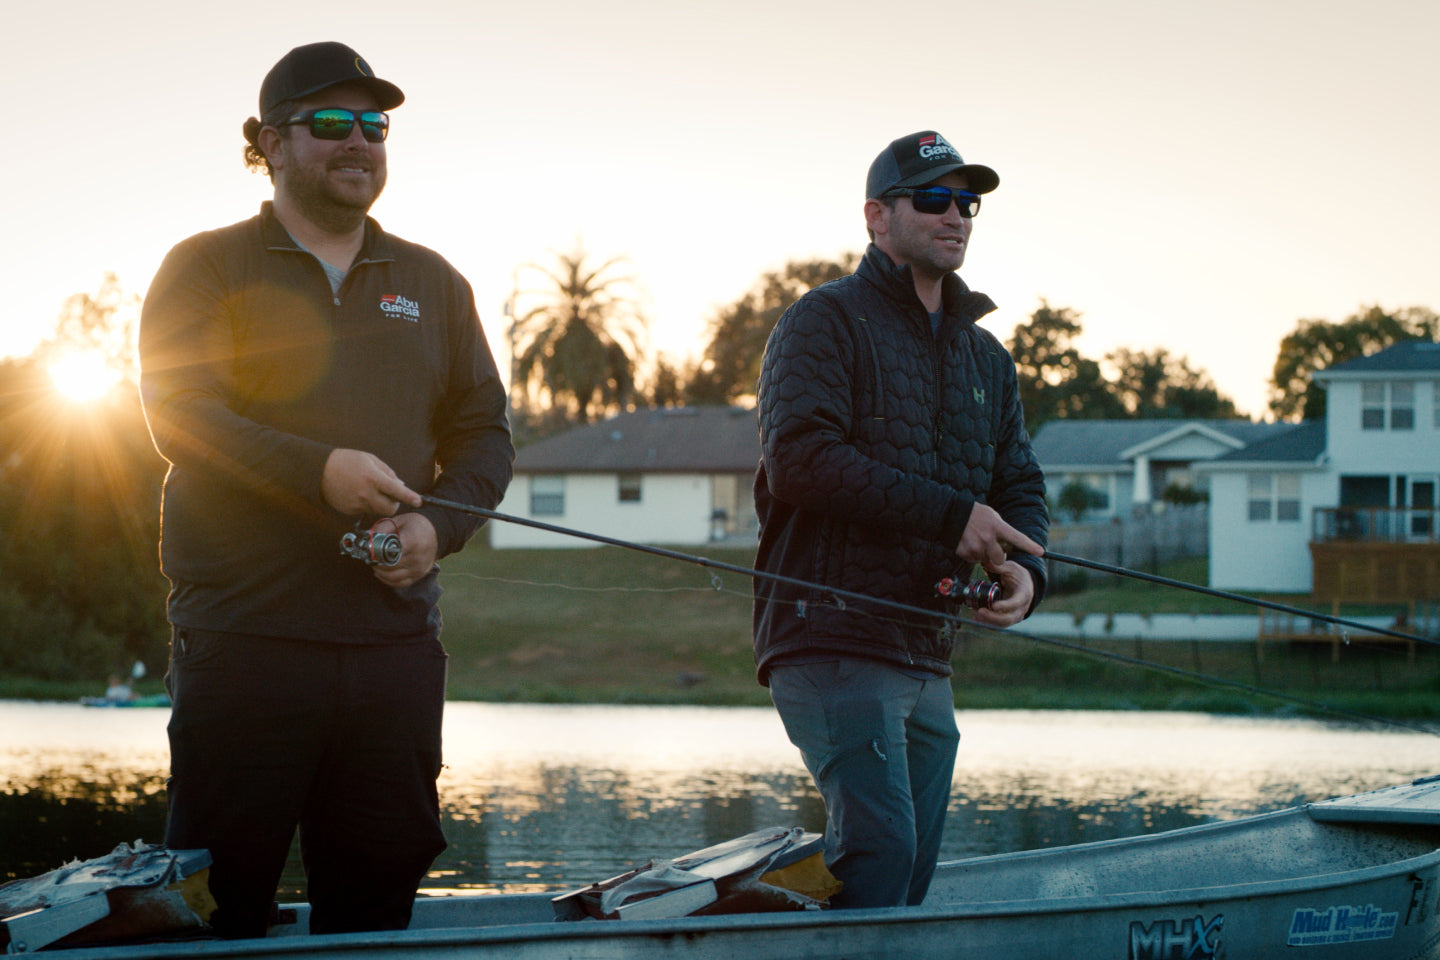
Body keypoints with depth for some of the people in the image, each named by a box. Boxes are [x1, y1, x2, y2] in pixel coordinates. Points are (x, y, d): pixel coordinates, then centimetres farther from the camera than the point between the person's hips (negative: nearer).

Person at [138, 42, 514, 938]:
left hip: (395, 634, 4)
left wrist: (436, 525, -6)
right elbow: (180, 412, -6)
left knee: (376, 901, 4)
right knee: (223, 900, -5)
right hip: (245, 634, -4)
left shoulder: (432, 283, 19)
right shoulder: (207, 268, 7)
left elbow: (484, 430, 15)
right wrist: (317, 471, -20)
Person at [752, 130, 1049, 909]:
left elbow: (1020, 487, 18)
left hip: (928, 663, 8)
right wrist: (950, 514, -18)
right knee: (881, 843, -22)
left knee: (910, 873, 7)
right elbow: (799, 460, -16)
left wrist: (1025, 570, -6)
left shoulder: (985, 357, 21)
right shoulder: (826, 321, -2)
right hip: (831, 640, -8)